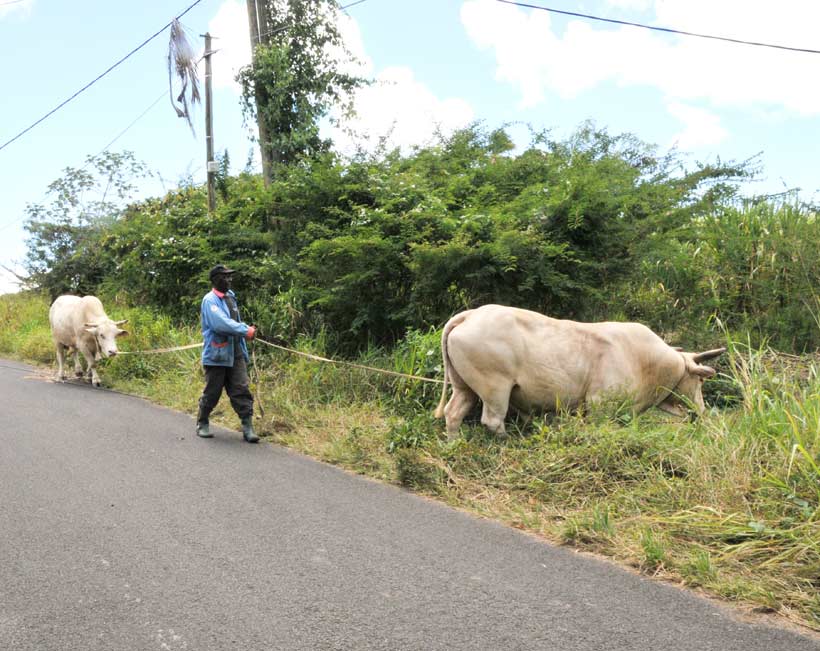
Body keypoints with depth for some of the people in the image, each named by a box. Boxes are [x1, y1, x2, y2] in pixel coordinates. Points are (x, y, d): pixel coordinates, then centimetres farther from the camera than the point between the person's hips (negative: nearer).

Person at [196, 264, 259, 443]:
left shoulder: (230, 297, 15)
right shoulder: (210, 300, -10)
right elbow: (220, 323, -25)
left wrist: (247, 329, 9)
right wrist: (245, 331, -26)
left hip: (235, 353, 6)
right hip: (217, 354, -6)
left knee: (241, 390, -2)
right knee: (212, 392, 5)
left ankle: (248, 427, -3)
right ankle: (202, 424, 25)